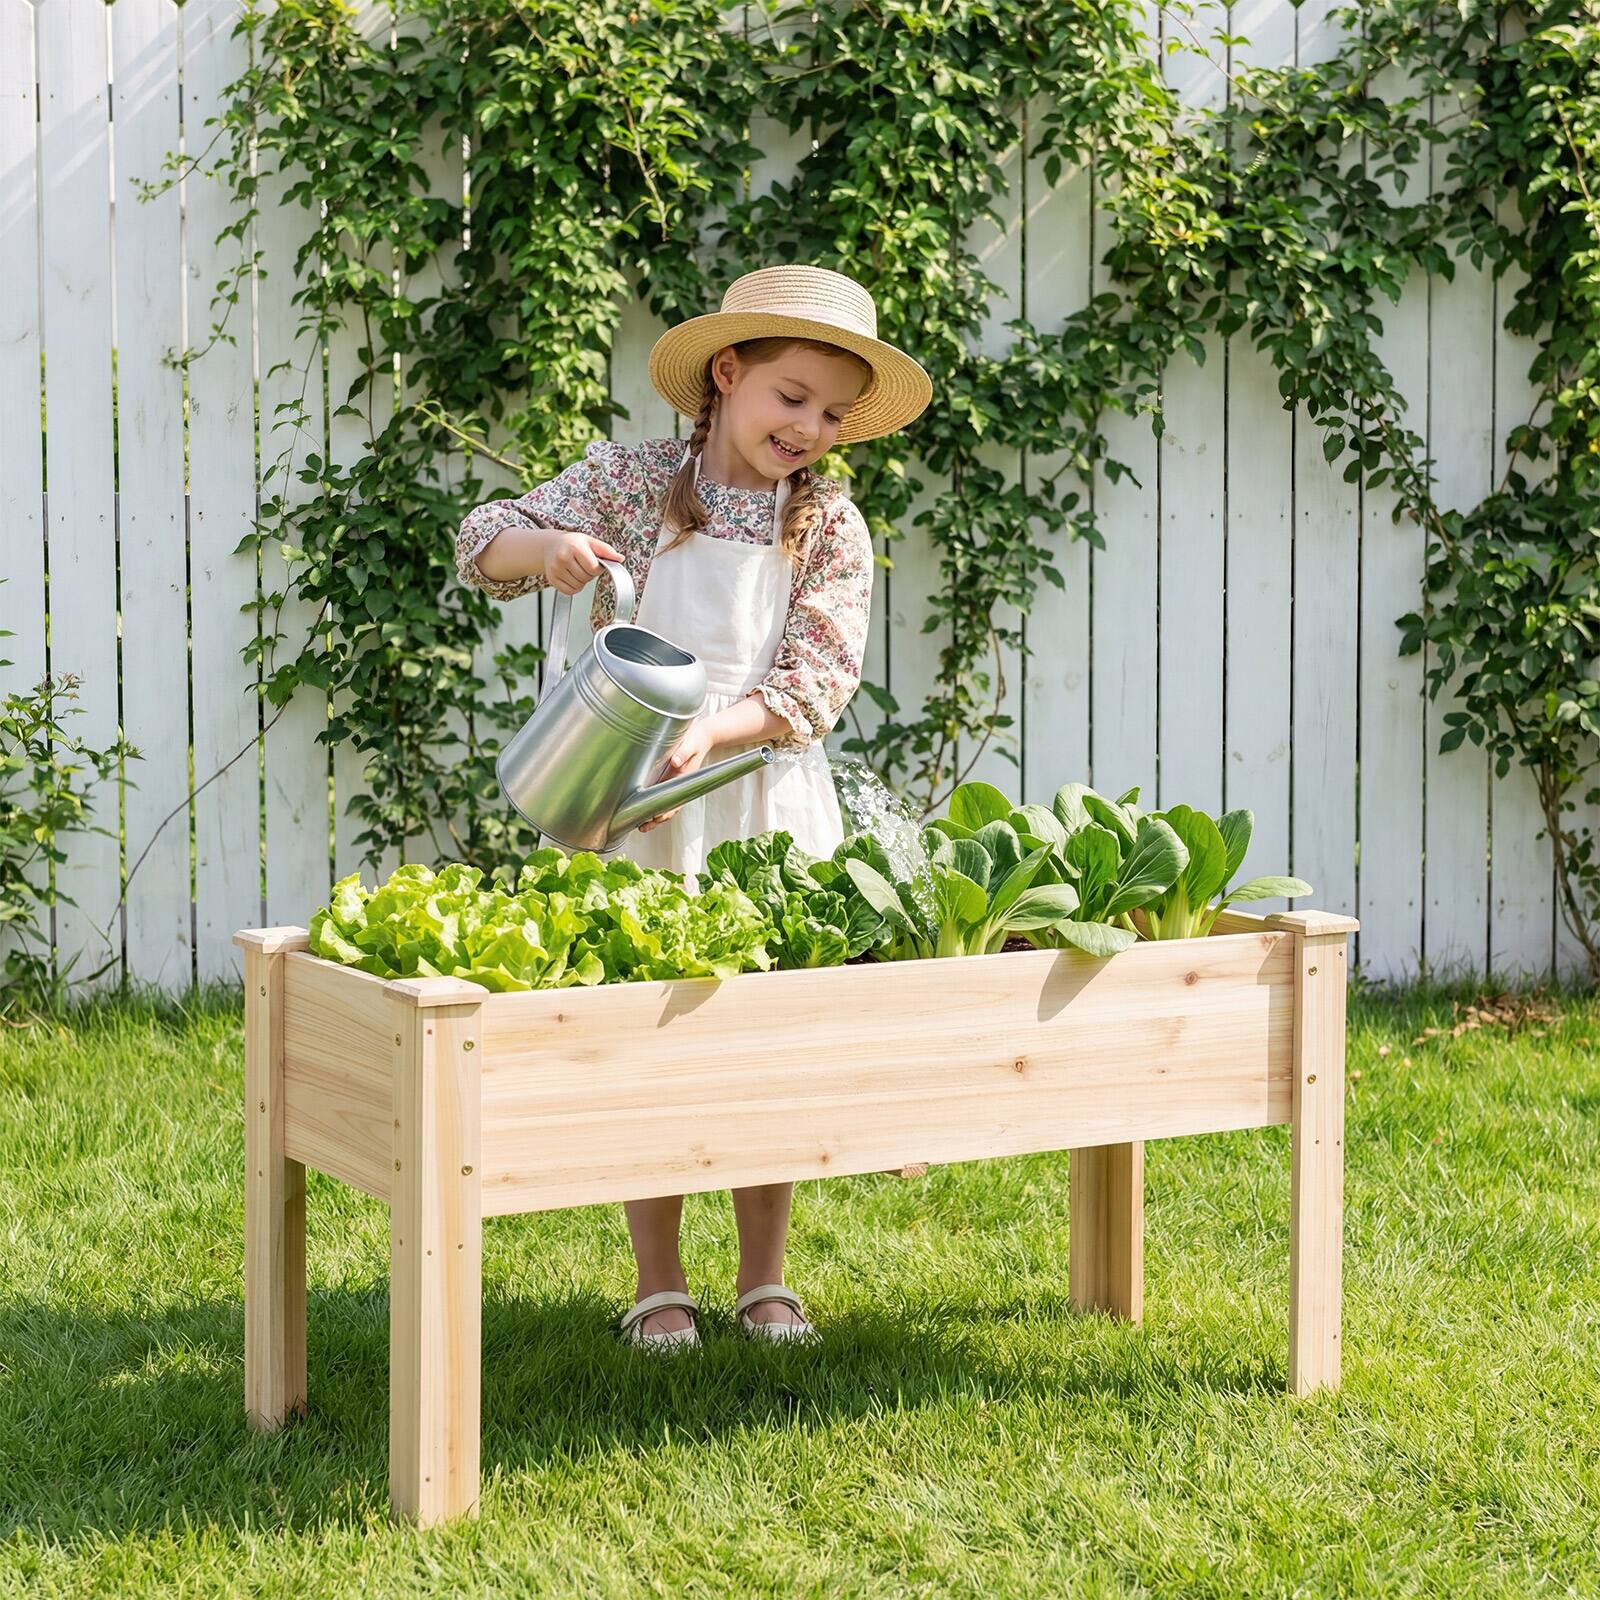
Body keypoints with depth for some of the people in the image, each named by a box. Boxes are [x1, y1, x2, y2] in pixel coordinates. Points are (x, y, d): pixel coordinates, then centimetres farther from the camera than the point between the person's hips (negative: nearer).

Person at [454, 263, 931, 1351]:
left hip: (770, 802, 1)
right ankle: (659, 1286, 15)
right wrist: (544, 545, -24)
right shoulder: (630, 480, -3)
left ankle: (766, 1279, 21)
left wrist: (715, 729, -25)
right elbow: (483, 547, -1)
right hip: (636, 807, -1)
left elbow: (819, 682, -8)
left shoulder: (830, 526, 0)